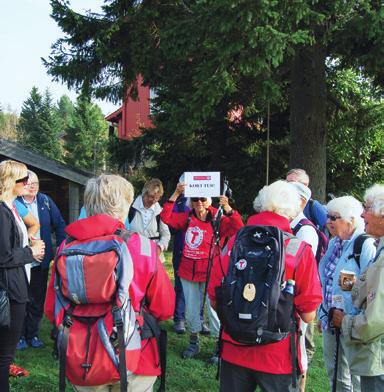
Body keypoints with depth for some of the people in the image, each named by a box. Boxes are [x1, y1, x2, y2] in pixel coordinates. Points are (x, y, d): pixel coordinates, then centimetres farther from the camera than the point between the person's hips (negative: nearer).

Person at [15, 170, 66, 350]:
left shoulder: (45, 201, 2)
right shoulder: (13, 202, -8)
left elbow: (59, 224, 5)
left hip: (41, 261, 3)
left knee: (37, 301, 13)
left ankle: (32, 334, 28)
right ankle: (20, 335, 24)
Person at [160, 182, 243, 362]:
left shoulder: (217, 218, -9)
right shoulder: (186, 217, 2)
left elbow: (238, 228, -20)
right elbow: (166, 217, -6)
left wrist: (227, 209, -35)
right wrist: (175, 194, -14)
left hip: (209, 272, -4)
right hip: (188, 271, 4)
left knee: (214, 308, 0)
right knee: (191, 310, 16)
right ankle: (194, 343, 35)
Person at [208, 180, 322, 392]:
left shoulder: (233, 243, -8)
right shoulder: (300, 250, -15)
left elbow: (214, 300, 1)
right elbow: (308, 315, -12)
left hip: (233, 350, 2)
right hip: (277, 357, -2)